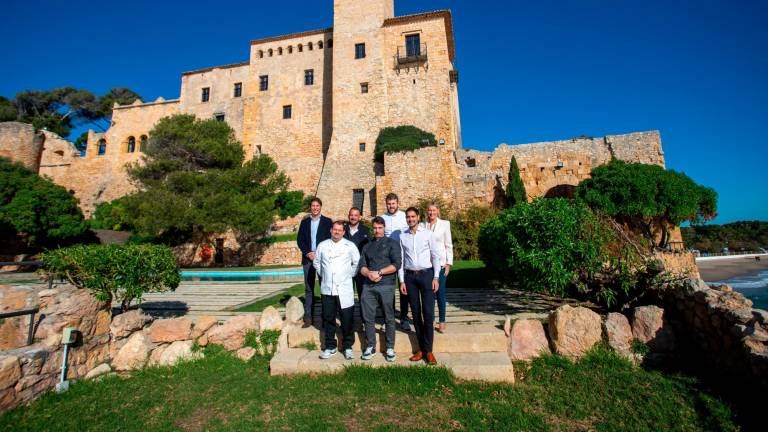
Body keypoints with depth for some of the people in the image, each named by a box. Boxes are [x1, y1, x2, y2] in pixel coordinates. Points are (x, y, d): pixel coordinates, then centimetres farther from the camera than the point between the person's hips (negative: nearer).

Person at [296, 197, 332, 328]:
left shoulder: (327, 221, 4)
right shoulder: (304, 222, 12)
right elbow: (299, 240, 8)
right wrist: (308, 253, -6)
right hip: (308, 258, 2)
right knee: (309, 289, 5)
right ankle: (308, 317, 11)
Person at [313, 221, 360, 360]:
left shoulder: (350, 245, 0)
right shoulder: (322, 245, 6)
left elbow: (357, 263, 4)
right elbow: (316, 262, 18)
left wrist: (350, 274, 2)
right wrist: (322, 274, 11)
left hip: (344, 289, -2)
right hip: (327, 289, 2)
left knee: (347, 319, 2)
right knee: (328, 318, 11)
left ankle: (348, 347, 17)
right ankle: (330, 346, 25)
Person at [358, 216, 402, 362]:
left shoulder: (392, 243, 6)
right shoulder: (367, 246, 19)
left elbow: (397, 264, -6)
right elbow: (362, 266, 10)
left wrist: (379, 272, -12)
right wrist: (369, 274, -11)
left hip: (386, 286, -3)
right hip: (368, 286, 4)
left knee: (389, 318, 4)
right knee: (368, 318, 6)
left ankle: (390, 348, 15)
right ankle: (370, 346, 20)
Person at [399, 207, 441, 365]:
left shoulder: (427, 234, 0)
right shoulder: (402, 236, 6)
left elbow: (435, 256, 0)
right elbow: (401, 259, 7)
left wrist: (436, 277, -6)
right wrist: (402, 280, 3)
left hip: (426, 274, -2)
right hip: (410, 276, 3)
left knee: (428, 313, -4)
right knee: (416, 313, 8)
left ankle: (428, 350, 6)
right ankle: (421, 348, 19)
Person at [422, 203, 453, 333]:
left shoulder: (444, 224, 2)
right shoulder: (422, 225, 5)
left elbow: (449, 245, 2)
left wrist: (448, 263, -3)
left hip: (440, 263, -1)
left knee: (440, 293, 1)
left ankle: (442, 322, 12)